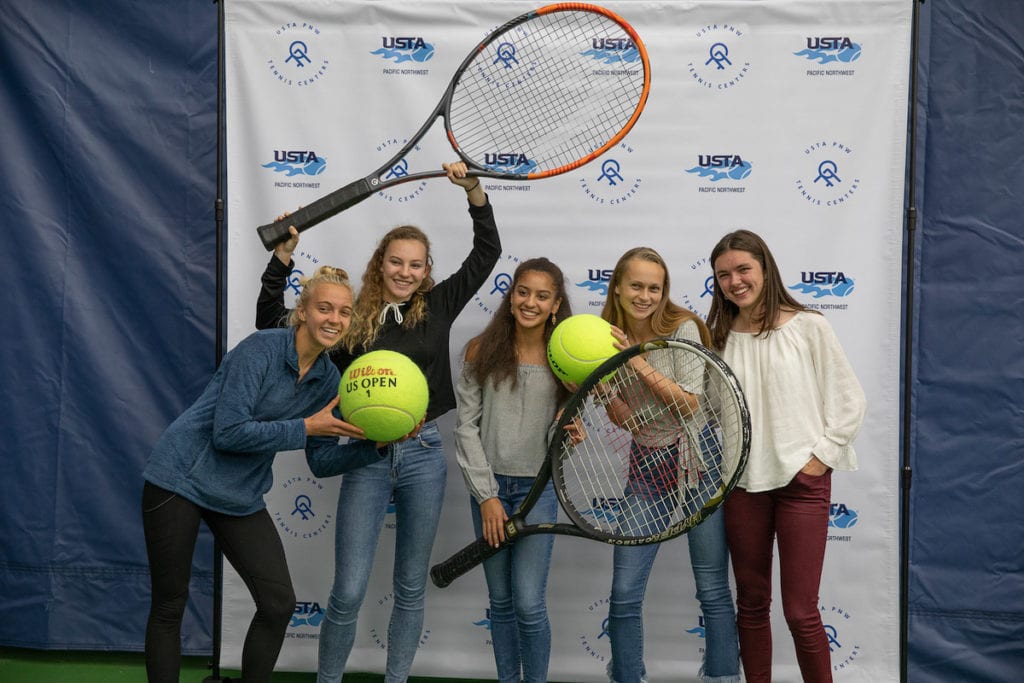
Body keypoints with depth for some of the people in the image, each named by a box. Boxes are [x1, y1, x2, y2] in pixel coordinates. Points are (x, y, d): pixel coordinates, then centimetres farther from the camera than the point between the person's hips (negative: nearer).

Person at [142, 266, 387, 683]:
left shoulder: (328, 380, 1)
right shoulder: (261, 349, -19)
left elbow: (322, 461, 4)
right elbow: (228, 433, -24)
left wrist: (379, 444, -9)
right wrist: (306, 427, -22)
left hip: (240, 496, 6)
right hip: (180, 478, -6)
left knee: (279, 604, 1)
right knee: (169, 608, 4)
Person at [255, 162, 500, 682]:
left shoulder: (437, 306, 4)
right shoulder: (351, 319, 0)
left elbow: (487, 251, 7)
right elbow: (271, 323, 3)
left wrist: (473, 189, -2)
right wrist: (283, 255, -4)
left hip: (423, 454, 2)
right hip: (367, 458, -2)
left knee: (411, 588, 13)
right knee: (348, 593, -2)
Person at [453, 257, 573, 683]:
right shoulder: (482, 349, -2)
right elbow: (467, 427, -4)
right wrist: (486, 495, -8)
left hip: (538, 488, -1)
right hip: (489, 486, 1)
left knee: (529, 604, -5)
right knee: (500, 600, 11)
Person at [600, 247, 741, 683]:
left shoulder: (682, 328, -11)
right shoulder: (609, 340, 1)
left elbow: (691, 404, -18)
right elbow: (626, 421, 0)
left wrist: (639, 363, -25)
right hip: (646, 465, 4)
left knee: (713, 590, 1)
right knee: (624, 593, 2)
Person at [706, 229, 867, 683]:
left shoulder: (808, 327, -3)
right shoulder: (719, 337, 7)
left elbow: (848, 400, -1)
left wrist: (820, 457, -6)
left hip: (803, 480, -3)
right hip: (742, 482, 3)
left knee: (800, 612, -3)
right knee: (751, 603, 13)